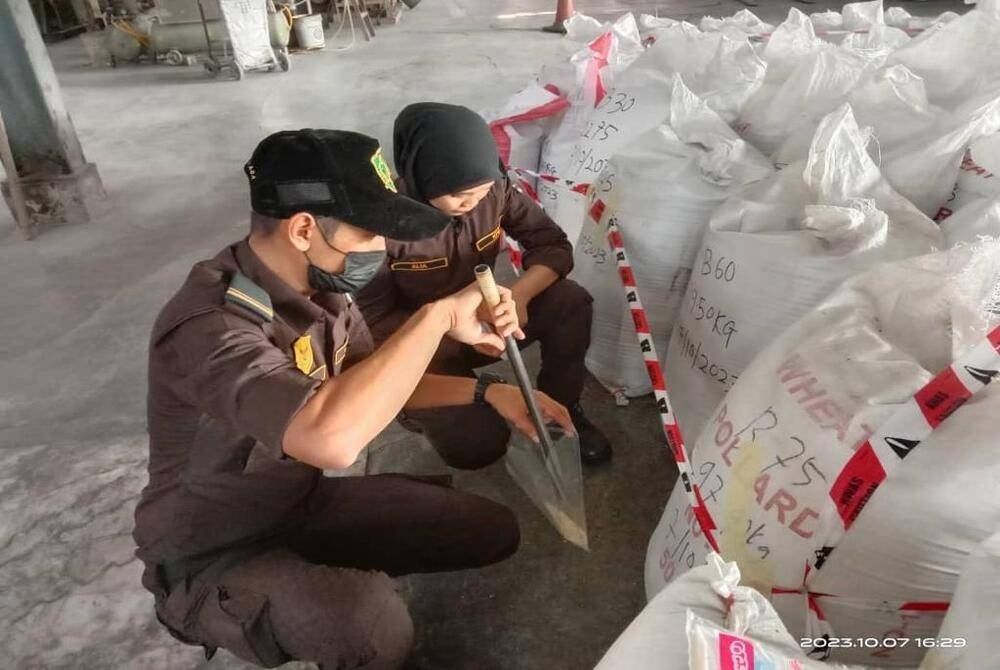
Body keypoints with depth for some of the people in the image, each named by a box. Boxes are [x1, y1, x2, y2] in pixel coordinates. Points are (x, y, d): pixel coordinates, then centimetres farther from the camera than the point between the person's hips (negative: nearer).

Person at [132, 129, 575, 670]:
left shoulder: (319, 284, -7)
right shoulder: (209, 326, -33)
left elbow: (374, 383, 7)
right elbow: (331, 438, -50)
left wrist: (488, 392, -5)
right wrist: (439, 316, -37)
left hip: (305, 501, 7)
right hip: (213, 557, -7)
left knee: (492, 532, 3)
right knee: (372, 621, -38)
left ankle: (331, 571, 16)